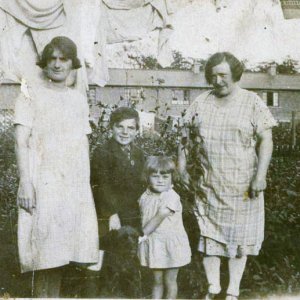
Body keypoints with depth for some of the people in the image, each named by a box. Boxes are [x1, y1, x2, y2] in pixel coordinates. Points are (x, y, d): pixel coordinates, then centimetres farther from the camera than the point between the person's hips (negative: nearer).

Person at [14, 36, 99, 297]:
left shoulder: (79, 99, 16)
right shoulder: (31, 95, 3)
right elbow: (21, 142, -5)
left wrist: (87, 183, 10)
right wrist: (25, 183, -14)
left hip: (74, 183, 4)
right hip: (43, 182, -4)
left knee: (60, 251, 6)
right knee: (45, 253, -6)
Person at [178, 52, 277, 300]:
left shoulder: (252, 102, -3)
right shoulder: (201, 103, 5)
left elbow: (266, 140, -7)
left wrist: (260, 176, -15)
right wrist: (182, 170, 4)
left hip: (242, 185, -2)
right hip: (208, 184, 3)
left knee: (239, 236, 7)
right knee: (208, 235, 7)